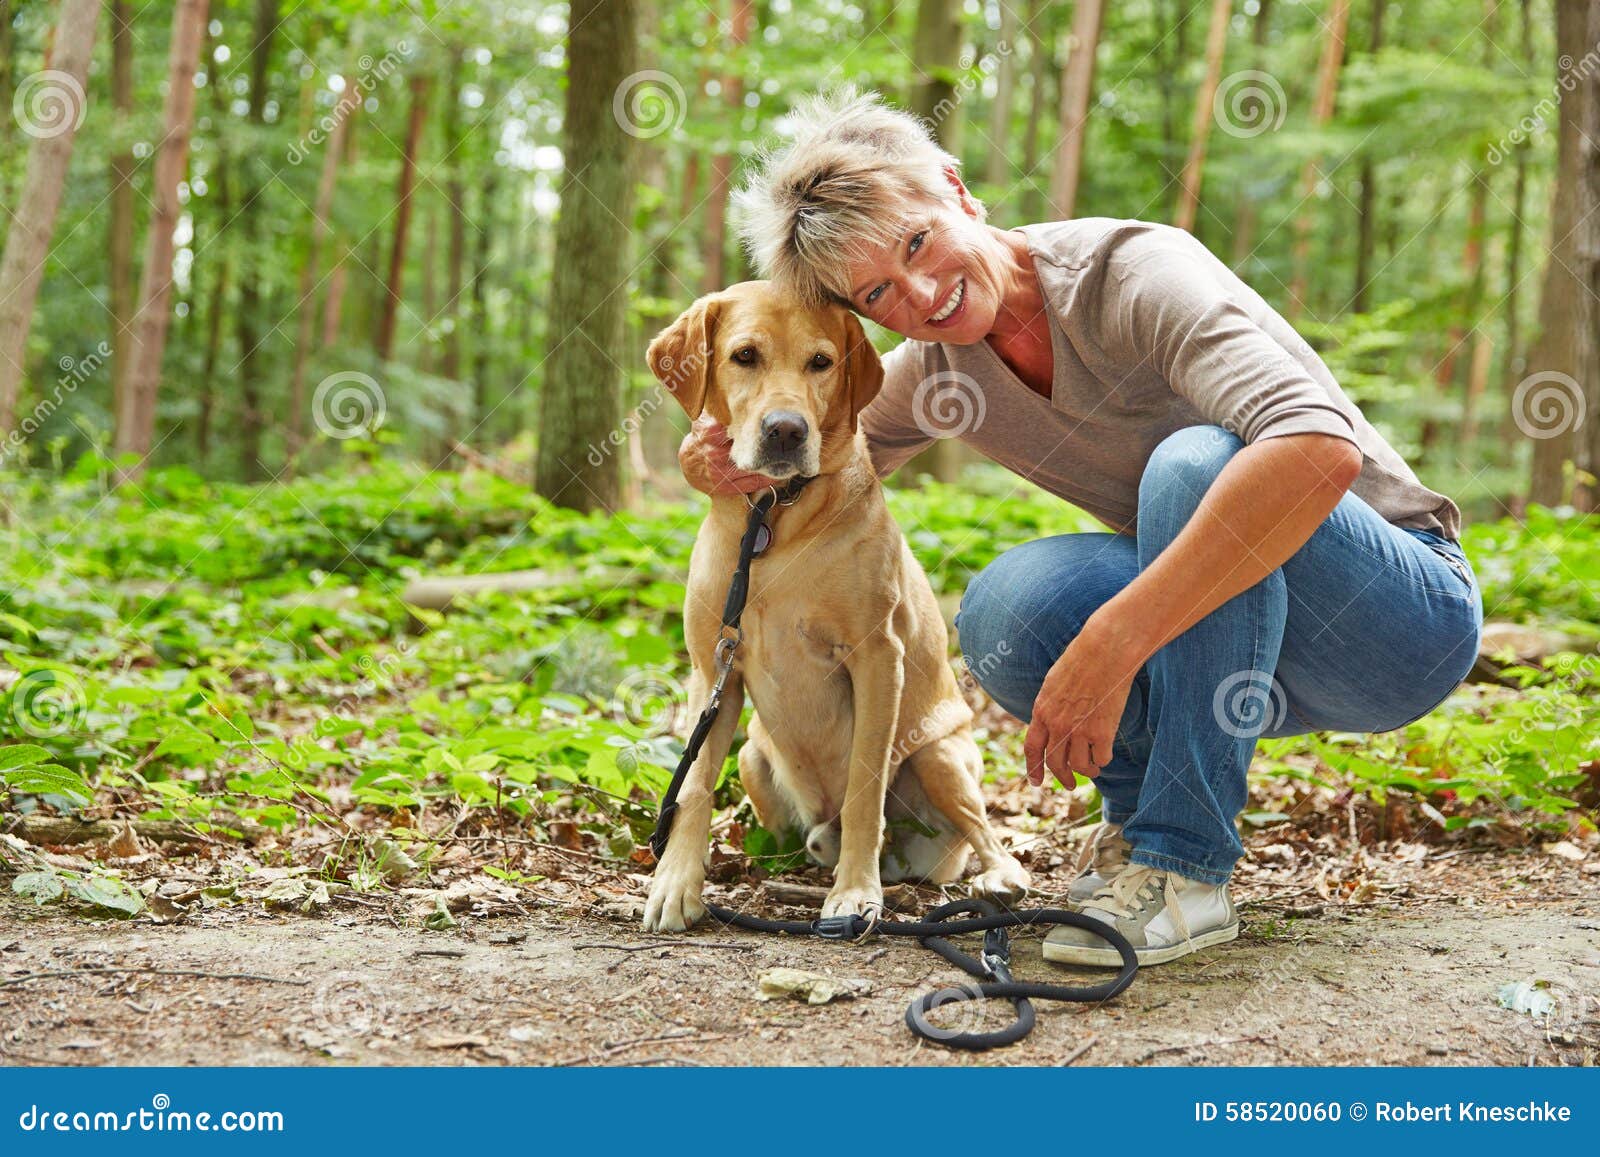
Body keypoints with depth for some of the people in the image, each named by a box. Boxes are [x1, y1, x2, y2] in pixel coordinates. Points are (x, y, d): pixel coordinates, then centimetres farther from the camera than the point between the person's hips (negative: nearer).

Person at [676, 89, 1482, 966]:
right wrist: (727, 464, -10)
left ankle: (1183, 865, -27)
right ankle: (1142, 806, 2)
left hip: (1407, 612, -5)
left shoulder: (1135, 274, -24)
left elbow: (1321, 448, -41)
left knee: (1196, 462, -34)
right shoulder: (935, 367, -2)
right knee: (1010, 610, -24)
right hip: (1236, 621, 5)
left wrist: (1112, 643, -43)